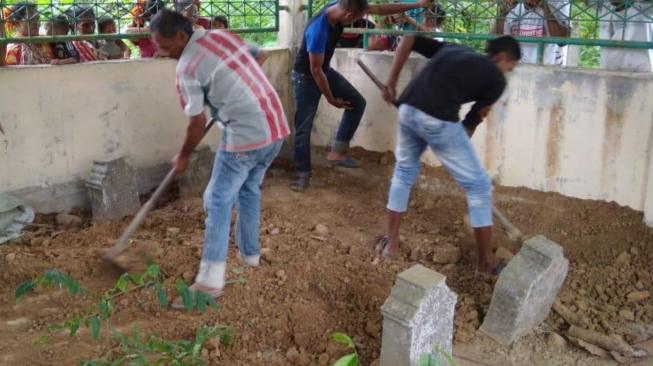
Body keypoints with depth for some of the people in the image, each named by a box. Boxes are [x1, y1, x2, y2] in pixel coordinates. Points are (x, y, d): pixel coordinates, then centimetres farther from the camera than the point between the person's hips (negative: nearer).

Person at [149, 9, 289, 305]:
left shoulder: (186, 68, -10)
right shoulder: (223, 35, 9)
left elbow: (197, 124, -5)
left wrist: (183, 156, 12)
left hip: (245, 136, -8)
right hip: (275, 125, 8)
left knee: (218, 200, -1)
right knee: (249, 190, 24)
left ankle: (210, 279, -2)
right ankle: (250, 253, 36)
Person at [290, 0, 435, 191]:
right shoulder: (318, 30, -37)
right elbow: (315, 70, -27)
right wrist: (331, 98, -16)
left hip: (325, 71, 8)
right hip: (305, 76, -8)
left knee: (357, 102, 3)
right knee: (304, 126, -4)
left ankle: (336, 152, 6)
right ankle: (303, 174, 10)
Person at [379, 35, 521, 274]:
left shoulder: (452, 49, 29)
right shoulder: (496, 78, 13)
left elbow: (409, 40, 24)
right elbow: (472, 121, 12)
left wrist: (392, 82, 21)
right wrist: (455, 150, 27)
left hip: (408, 109, 6)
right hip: (438, 120, -6)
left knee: (404, 172, 29)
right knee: (478, 185, 11)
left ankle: (391, 243, 35)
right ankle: (487, 262, 20)